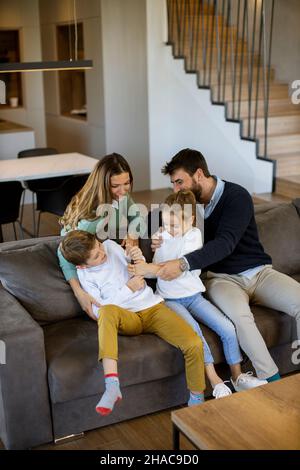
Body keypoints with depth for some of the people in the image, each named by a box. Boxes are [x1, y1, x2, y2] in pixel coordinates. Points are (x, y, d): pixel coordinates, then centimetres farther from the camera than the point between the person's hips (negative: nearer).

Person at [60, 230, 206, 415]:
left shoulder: (111, 246, 5)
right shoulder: (85, 275, -1)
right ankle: (112, 386, -45)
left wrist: (139, 260, -8)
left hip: (153, 307, 3)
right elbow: (99, 310, -8)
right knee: (107, 311, -40)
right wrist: (128, 288, -12)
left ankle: (196, 400, 0)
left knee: (194, 344, -22)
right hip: (127, 318, -3)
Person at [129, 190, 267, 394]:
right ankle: (215, 382, -20)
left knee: (228, 329, -13)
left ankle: (237, 376, 9)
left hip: (193, 295, 0)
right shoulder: (161, 236, 2)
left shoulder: (194, 234, -8)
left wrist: (151, 268, -32)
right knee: (193, 330, -28)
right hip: (169, 299, 0)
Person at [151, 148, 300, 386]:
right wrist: (162, 239, -9)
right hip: (221, 277, 1)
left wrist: (183, 263, -38)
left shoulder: (237, 196, -12)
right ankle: (273, 383, -24)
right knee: (241, 315, -34)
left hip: (259, 272, 0)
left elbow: (225, 243, -25)